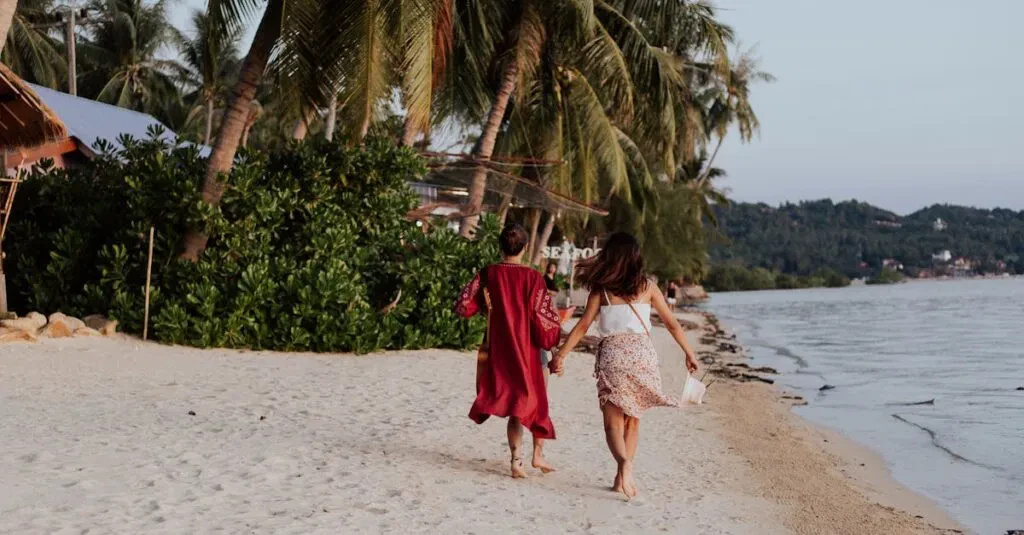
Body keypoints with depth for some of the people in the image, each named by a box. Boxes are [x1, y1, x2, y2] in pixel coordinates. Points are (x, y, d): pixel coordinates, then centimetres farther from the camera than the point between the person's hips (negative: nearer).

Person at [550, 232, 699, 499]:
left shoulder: (601, 288, 5)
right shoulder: (647, 286, 8)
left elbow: (582, 326, 0)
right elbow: (672, 323, 10)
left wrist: (560, 354, 4)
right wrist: (689, 353, 19)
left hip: (612, 353, -1)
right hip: (642, 352, 1)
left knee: (613, 421, 1)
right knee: (632, 419, 16)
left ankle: (625, 463, -27)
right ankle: (623, 476, 13)